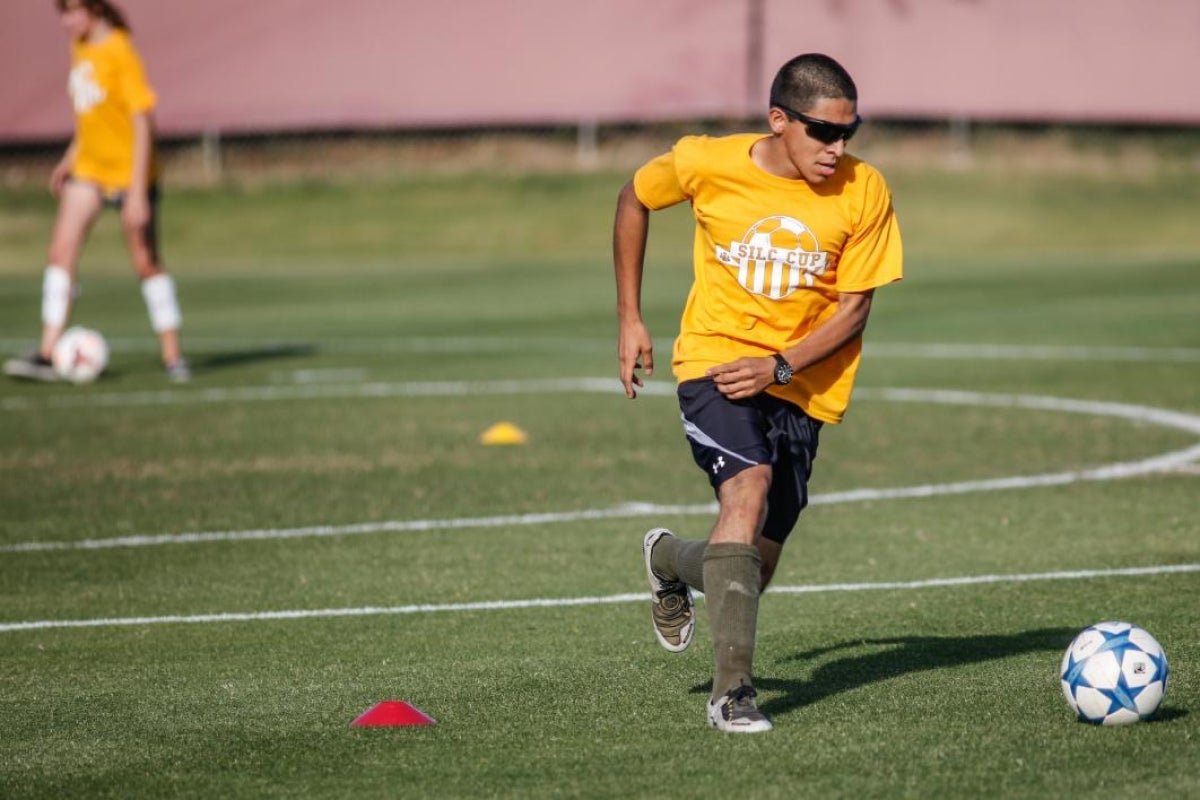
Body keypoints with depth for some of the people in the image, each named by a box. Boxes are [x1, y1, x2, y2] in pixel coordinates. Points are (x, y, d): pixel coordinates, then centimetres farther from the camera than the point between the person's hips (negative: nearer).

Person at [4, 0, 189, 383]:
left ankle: (173, 356, 13)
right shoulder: (80, 49, 5)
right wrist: (70, 158, 19)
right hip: (89, 169, 7)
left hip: (129, 169, -7)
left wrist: (137, 193, -22)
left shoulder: (120, 53, -18)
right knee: (61, 249, -7)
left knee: (146, 262, 1)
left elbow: (142, 122, -19)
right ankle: (47, 354, -9)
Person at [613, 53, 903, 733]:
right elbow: (635, 200, 10)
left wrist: (778, 366, -21)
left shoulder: (864, 193, -10)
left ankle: (670, 560, 43)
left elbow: (853, 310, -6)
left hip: (801, 384, 3)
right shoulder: (705, 164, -11)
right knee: (749, 486, -32)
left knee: (752, 573, 5)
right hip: (716, 358, -2)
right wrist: (630, 318, 9)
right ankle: (733, 690, -33)